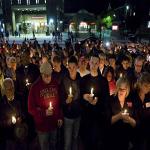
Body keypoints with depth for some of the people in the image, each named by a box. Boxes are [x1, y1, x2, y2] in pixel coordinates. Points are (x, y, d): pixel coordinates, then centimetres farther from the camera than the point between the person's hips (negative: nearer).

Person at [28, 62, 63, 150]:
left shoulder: (55, 84, -3)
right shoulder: (35, 87, -15)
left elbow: (59, 102, 5)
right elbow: (31, 108, -12)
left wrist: (60, 117, 4)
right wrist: (43, 113, -25)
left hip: (54, 122, 3)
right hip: (42, 123, -3)